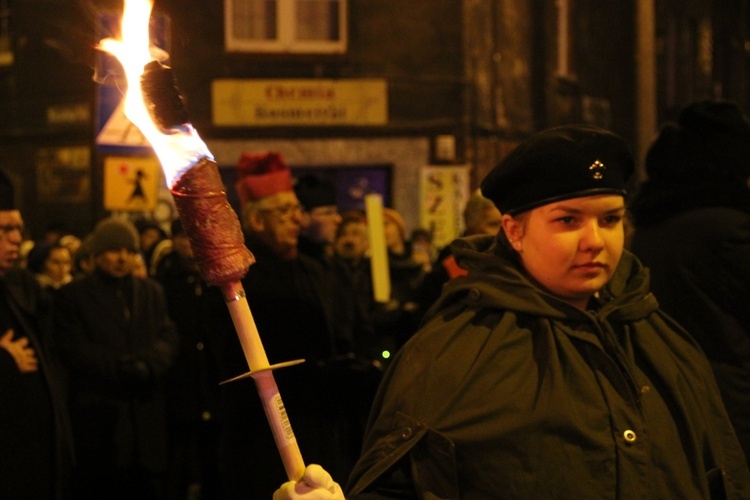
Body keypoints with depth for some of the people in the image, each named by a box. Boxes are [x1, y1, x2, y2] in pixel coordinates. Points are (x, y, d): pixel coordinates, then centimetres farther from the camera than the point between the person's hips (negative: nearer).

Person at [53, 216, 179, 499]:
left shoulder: (151, 292, 17)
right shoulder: (72, 295, 3)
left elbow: (168, 338, 5)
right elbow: (75, 350, -8)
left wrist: (146, 364, -16)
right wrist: (125, 367, -14)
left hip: (147, 419, 4)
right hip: (98, 420, -4)